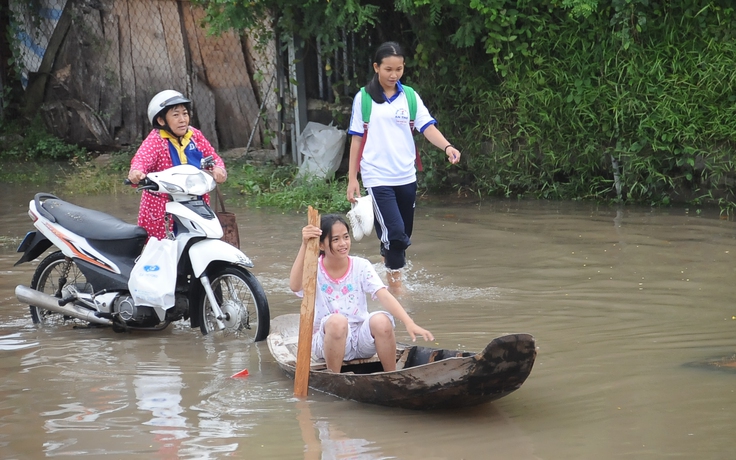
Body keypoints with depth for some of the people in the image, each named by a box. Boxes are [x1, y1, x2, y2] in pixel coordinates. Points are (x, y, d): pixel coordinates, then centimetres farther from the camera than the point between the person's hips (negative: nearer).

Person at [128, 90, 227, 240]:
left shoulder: (195, 136, 6)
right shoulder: (156, 140, -11)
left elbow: (213, 156, 10)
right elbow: (141, 158, -28)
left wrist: (218, 169, -14)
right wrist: (136, 171, -52)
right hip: (162, 209, -5)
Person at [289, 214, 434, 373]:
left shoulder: (361, 266, -3)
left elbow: (384, 295, -17)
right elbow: (295, 286, -31)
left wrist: (409, 323, -33)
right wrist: (304, 245, -40)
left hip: (361, 338, 2)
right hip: (329, 341, -2)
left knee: (381, 320, -29)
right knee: (336, 321, -35)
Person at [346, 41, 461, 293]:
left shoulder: (409, 97, 7)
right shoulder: (364, 98, 0)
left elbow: (427, 126, -3)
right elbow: (356, 139, 3)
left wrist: (447, 147, -22)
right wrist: (352, 178, 1)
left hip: (406, 177, 4)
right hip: (377, 177, -4)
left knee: (402, 238, 11)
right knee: (394, 234, -15)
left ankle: (390, 274, 28)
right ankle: (396, 287, -6)